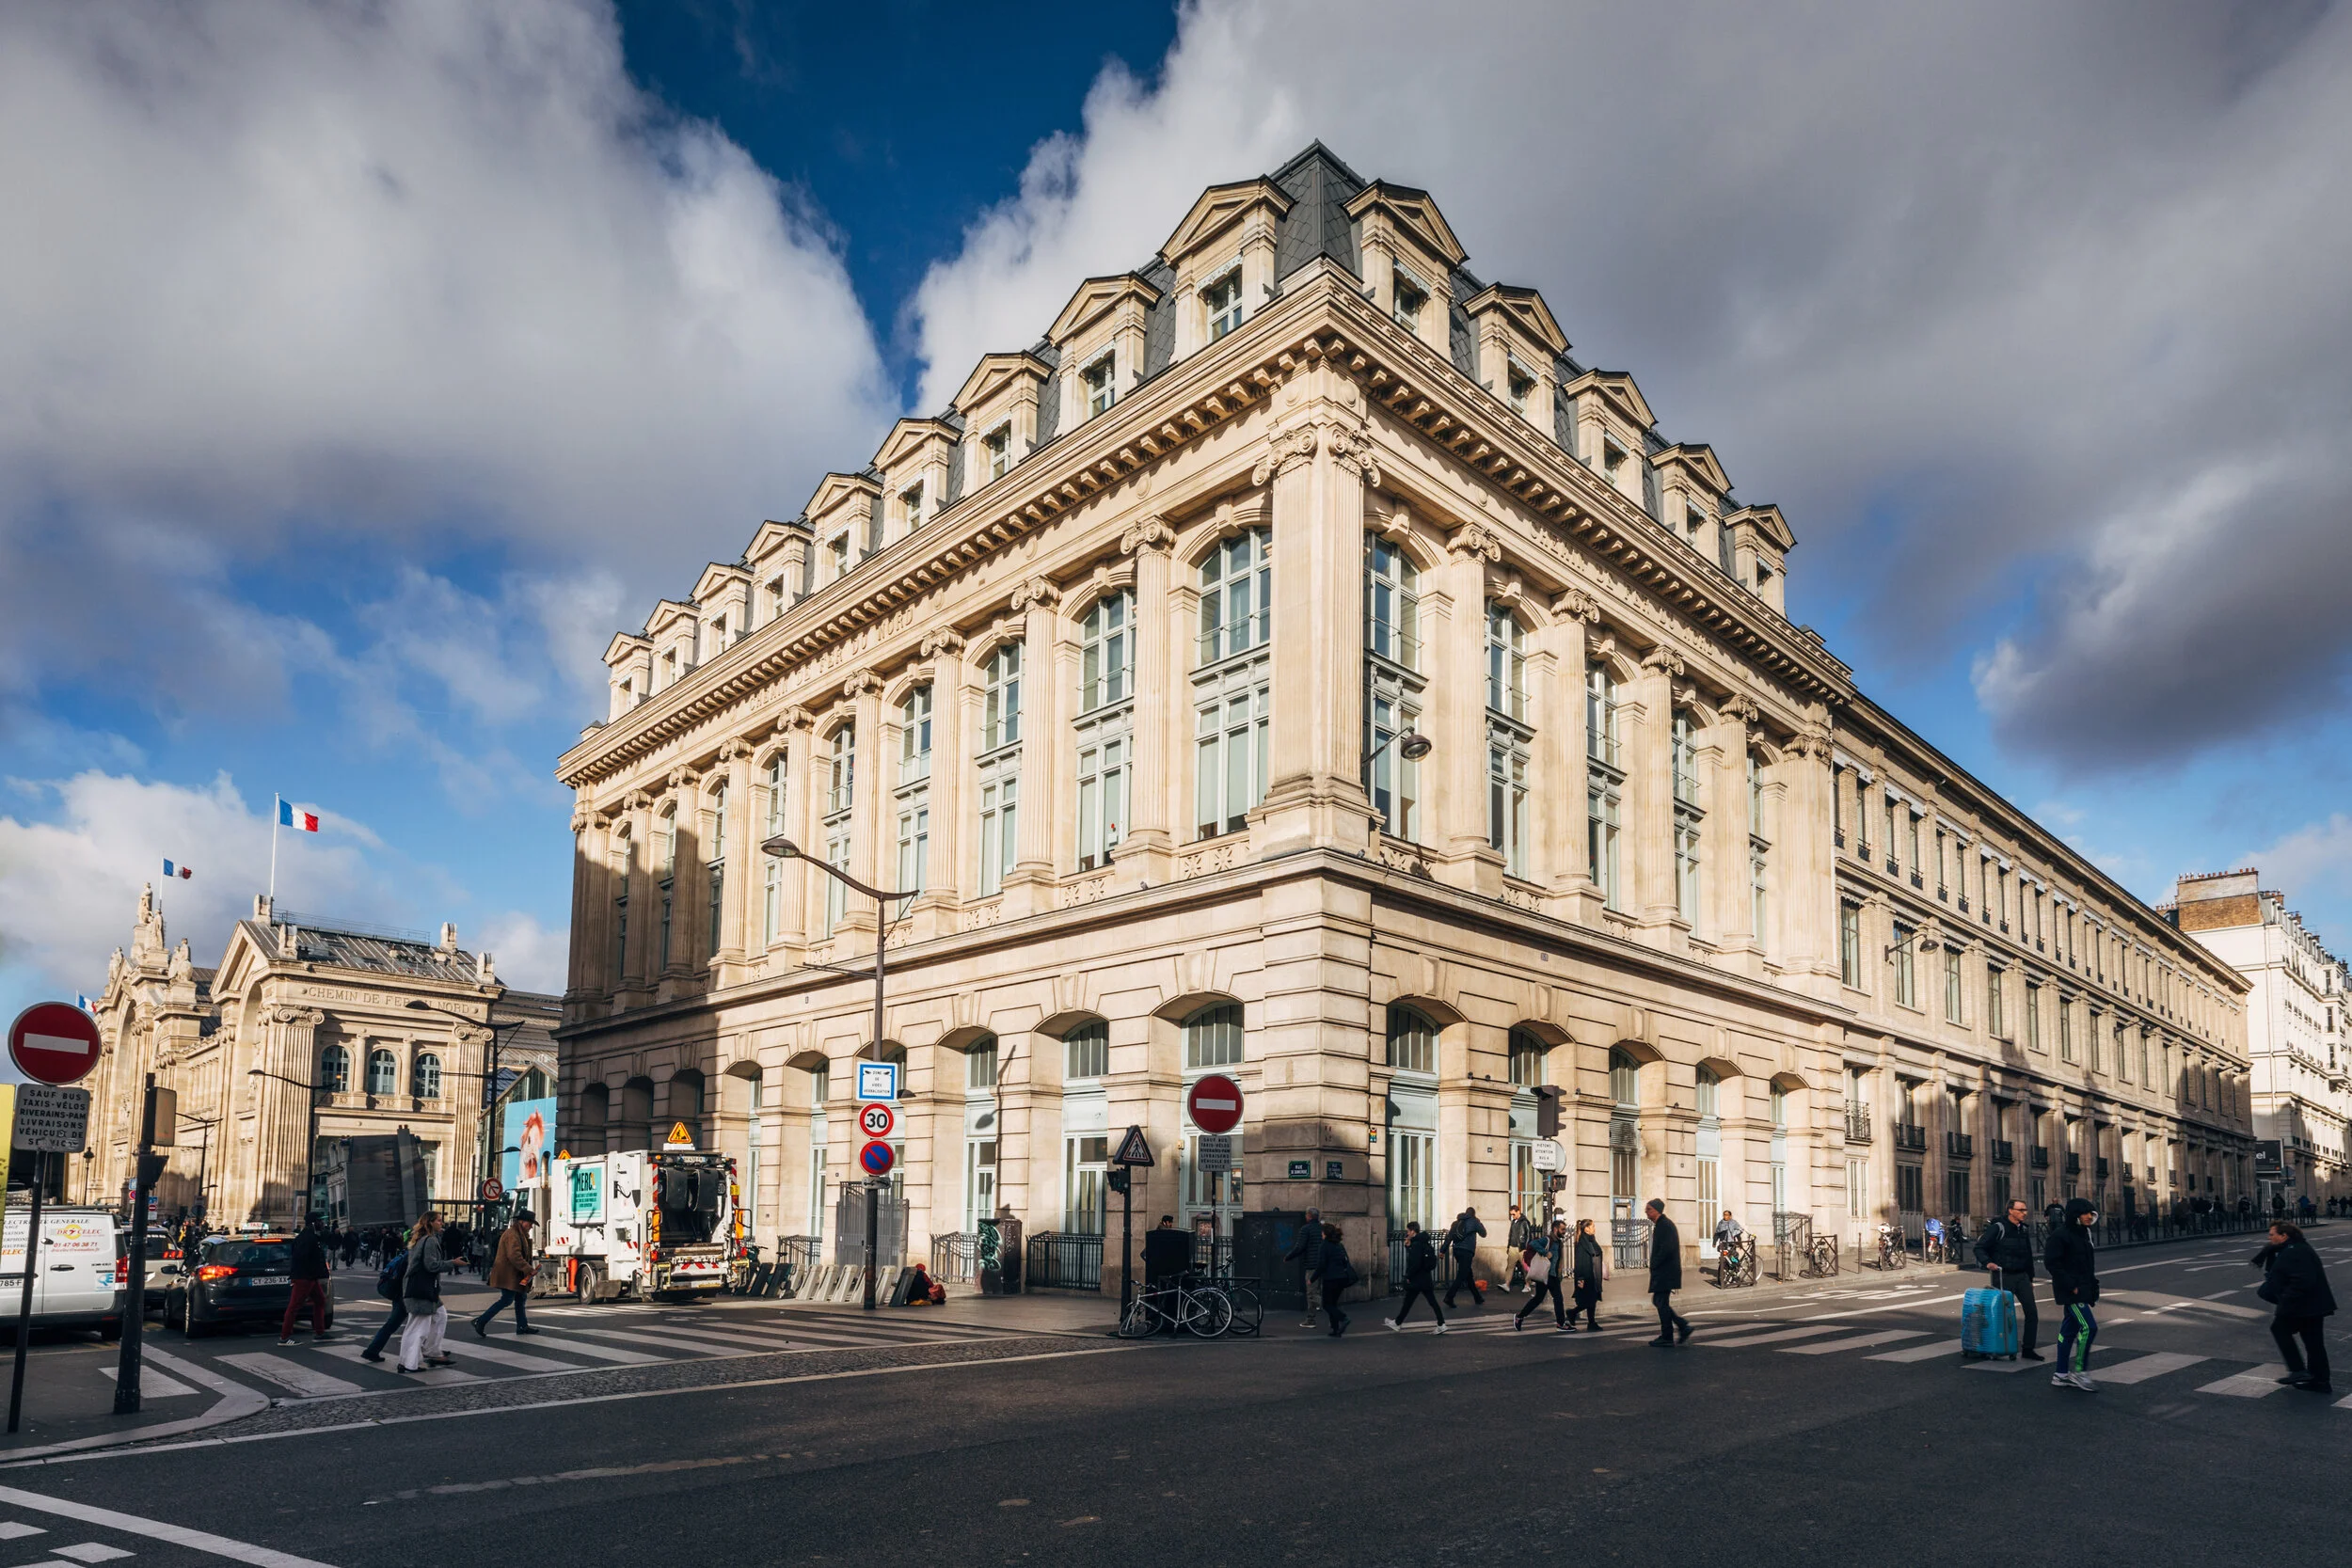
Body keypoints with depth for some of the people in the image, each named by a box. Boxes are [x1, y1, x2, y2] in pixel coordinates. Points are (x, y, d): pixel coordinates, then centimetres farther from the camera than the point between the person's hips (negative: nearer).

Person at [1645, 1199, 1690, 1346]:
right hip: (1661, 1272, 10)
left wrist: (1654, 1265, -15)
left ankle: (1667, 1337, 2)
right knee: (1658, 1301, 13)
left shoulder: (1665, 1225, -15)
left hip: (1666, 1272, -10)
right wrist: (1654, 1266, 12)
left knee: (1662, 1302, -4)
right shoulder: (1659, 1225, 17)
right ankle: (1683, 1326, 16)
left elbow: (1667, 1249, -23)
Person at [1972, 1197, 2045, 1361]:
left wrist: (2030, 1278, 21)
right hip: (2003, 1277, -6)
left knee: (2031, 1312, -2)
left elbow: (2028, 1255, 20)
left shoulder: (2024, 1229, 10)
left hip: (2022, 1276, 6)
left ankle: (2028, 1349, 6)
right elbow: (1980, 1247, -11)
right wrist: (1987, 1262, -26)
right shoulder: (1998, 1228, -11)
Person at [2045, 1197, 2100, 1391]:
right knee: (2088, 1327, -13)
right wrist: (2071, 1286, -20)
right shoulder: (2060, 1235, -15)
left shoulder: (2083, 1234, 14)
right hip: (2070, 1292, -9)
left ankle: (2061, 1375, 17)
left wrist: (2093, 1287, 14)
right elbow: (2051, 1262, -20)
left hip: (2081, 1290, 9)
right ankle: (2080, 1372, -5)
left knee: (2069, 1330, 11)